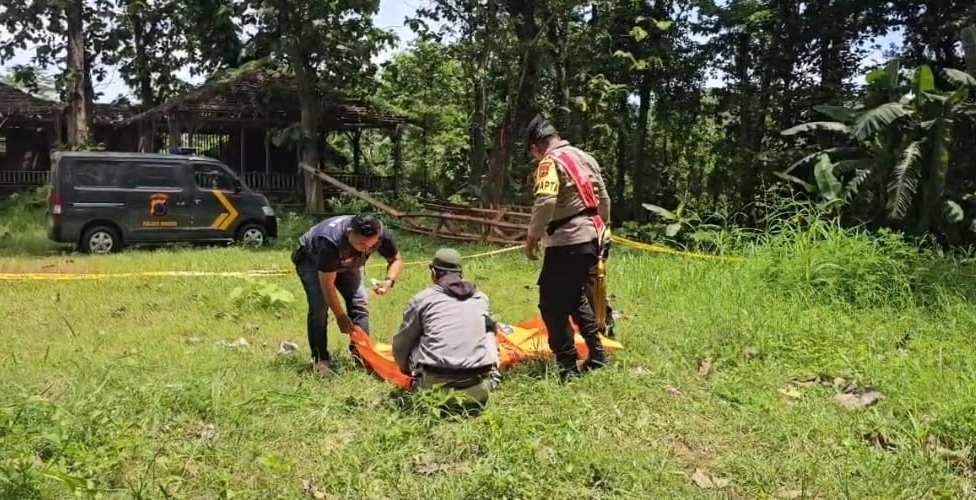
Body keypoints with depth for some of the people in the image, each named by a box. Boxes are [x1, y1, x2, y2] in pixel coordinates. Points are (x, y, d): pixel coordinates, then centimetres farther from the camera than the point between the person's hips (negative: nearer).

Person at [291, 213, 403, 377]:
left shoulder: (380, 234, -31)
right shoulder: (331, 241, -44)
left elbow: (396, 259, -12)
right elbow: (327, 284, -35)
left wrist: (389, 281, -32)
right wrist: (340, 316, -28)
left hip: (345, 263, 5)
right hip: (311, 260, -4)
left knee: (360, 301, -11)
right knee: (319, 305, -21)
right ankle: (320, 359, -11)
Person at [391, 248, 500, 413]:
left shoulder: (422, 298, 7)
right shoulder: (481, 297, 16)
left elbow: (400, 346, 14)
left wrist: (408, 370, 35)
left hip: (435, 384, -2)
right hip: (478, 388, 2)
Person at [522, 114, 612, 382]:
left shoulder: (551, 161, -10)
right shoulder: (585, 157, 16)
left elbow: (545, 201, -26)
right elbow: (603, 199, 20)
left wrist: (533, 236, -17)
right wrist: (600, 230, 30)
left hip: (568, 242, -9)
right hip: (591, 239, 9)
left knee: (552, 305, -1)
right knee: (576, 297, 24)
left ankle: (568, 367, 2)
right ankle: (597, 355, 26)